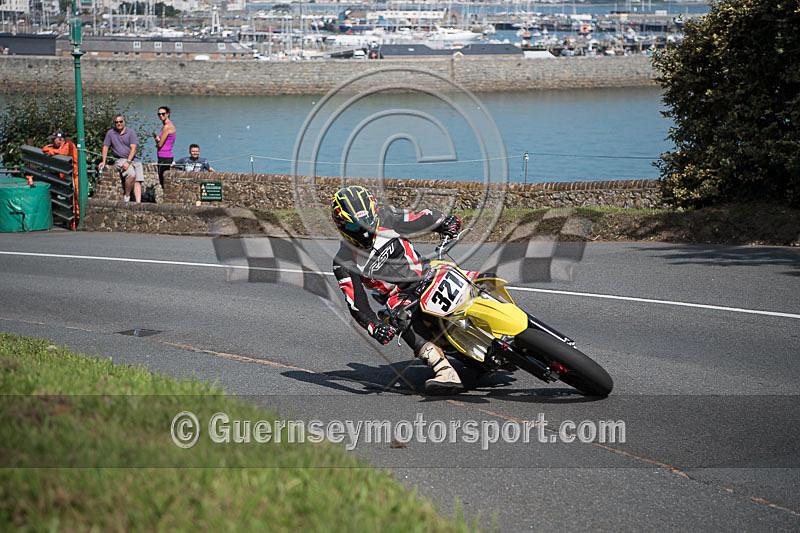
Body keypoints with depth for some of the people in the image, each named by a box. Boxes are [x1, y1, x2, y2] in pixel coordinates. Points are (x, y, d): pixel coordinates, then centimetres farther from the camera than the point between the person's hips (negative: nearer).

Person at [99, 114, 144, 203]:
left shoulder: (131, 132, 4)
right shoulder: (110, 133, 11)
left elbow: (133, 148, -5)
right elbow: (105, 147, 13)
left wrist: (128, 162, -17)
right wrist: (103, 161, -1)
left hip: (134, 159, 1)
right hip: (120, 160, -1)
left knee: (138, 182, -17)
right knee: (132, 175, -30)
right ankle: (127, 197, -15)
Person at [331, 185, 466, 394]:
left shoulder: (386, 219, -4)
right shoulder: (344, 264, -9)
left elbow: (426, 218, 9)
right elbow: (357, 305, -17)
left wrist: (446, 221, -10)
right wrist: (375, 328, -33)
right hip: (401, 295, -4)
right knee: (406, 320, -37)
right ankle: (445, 372, -49)